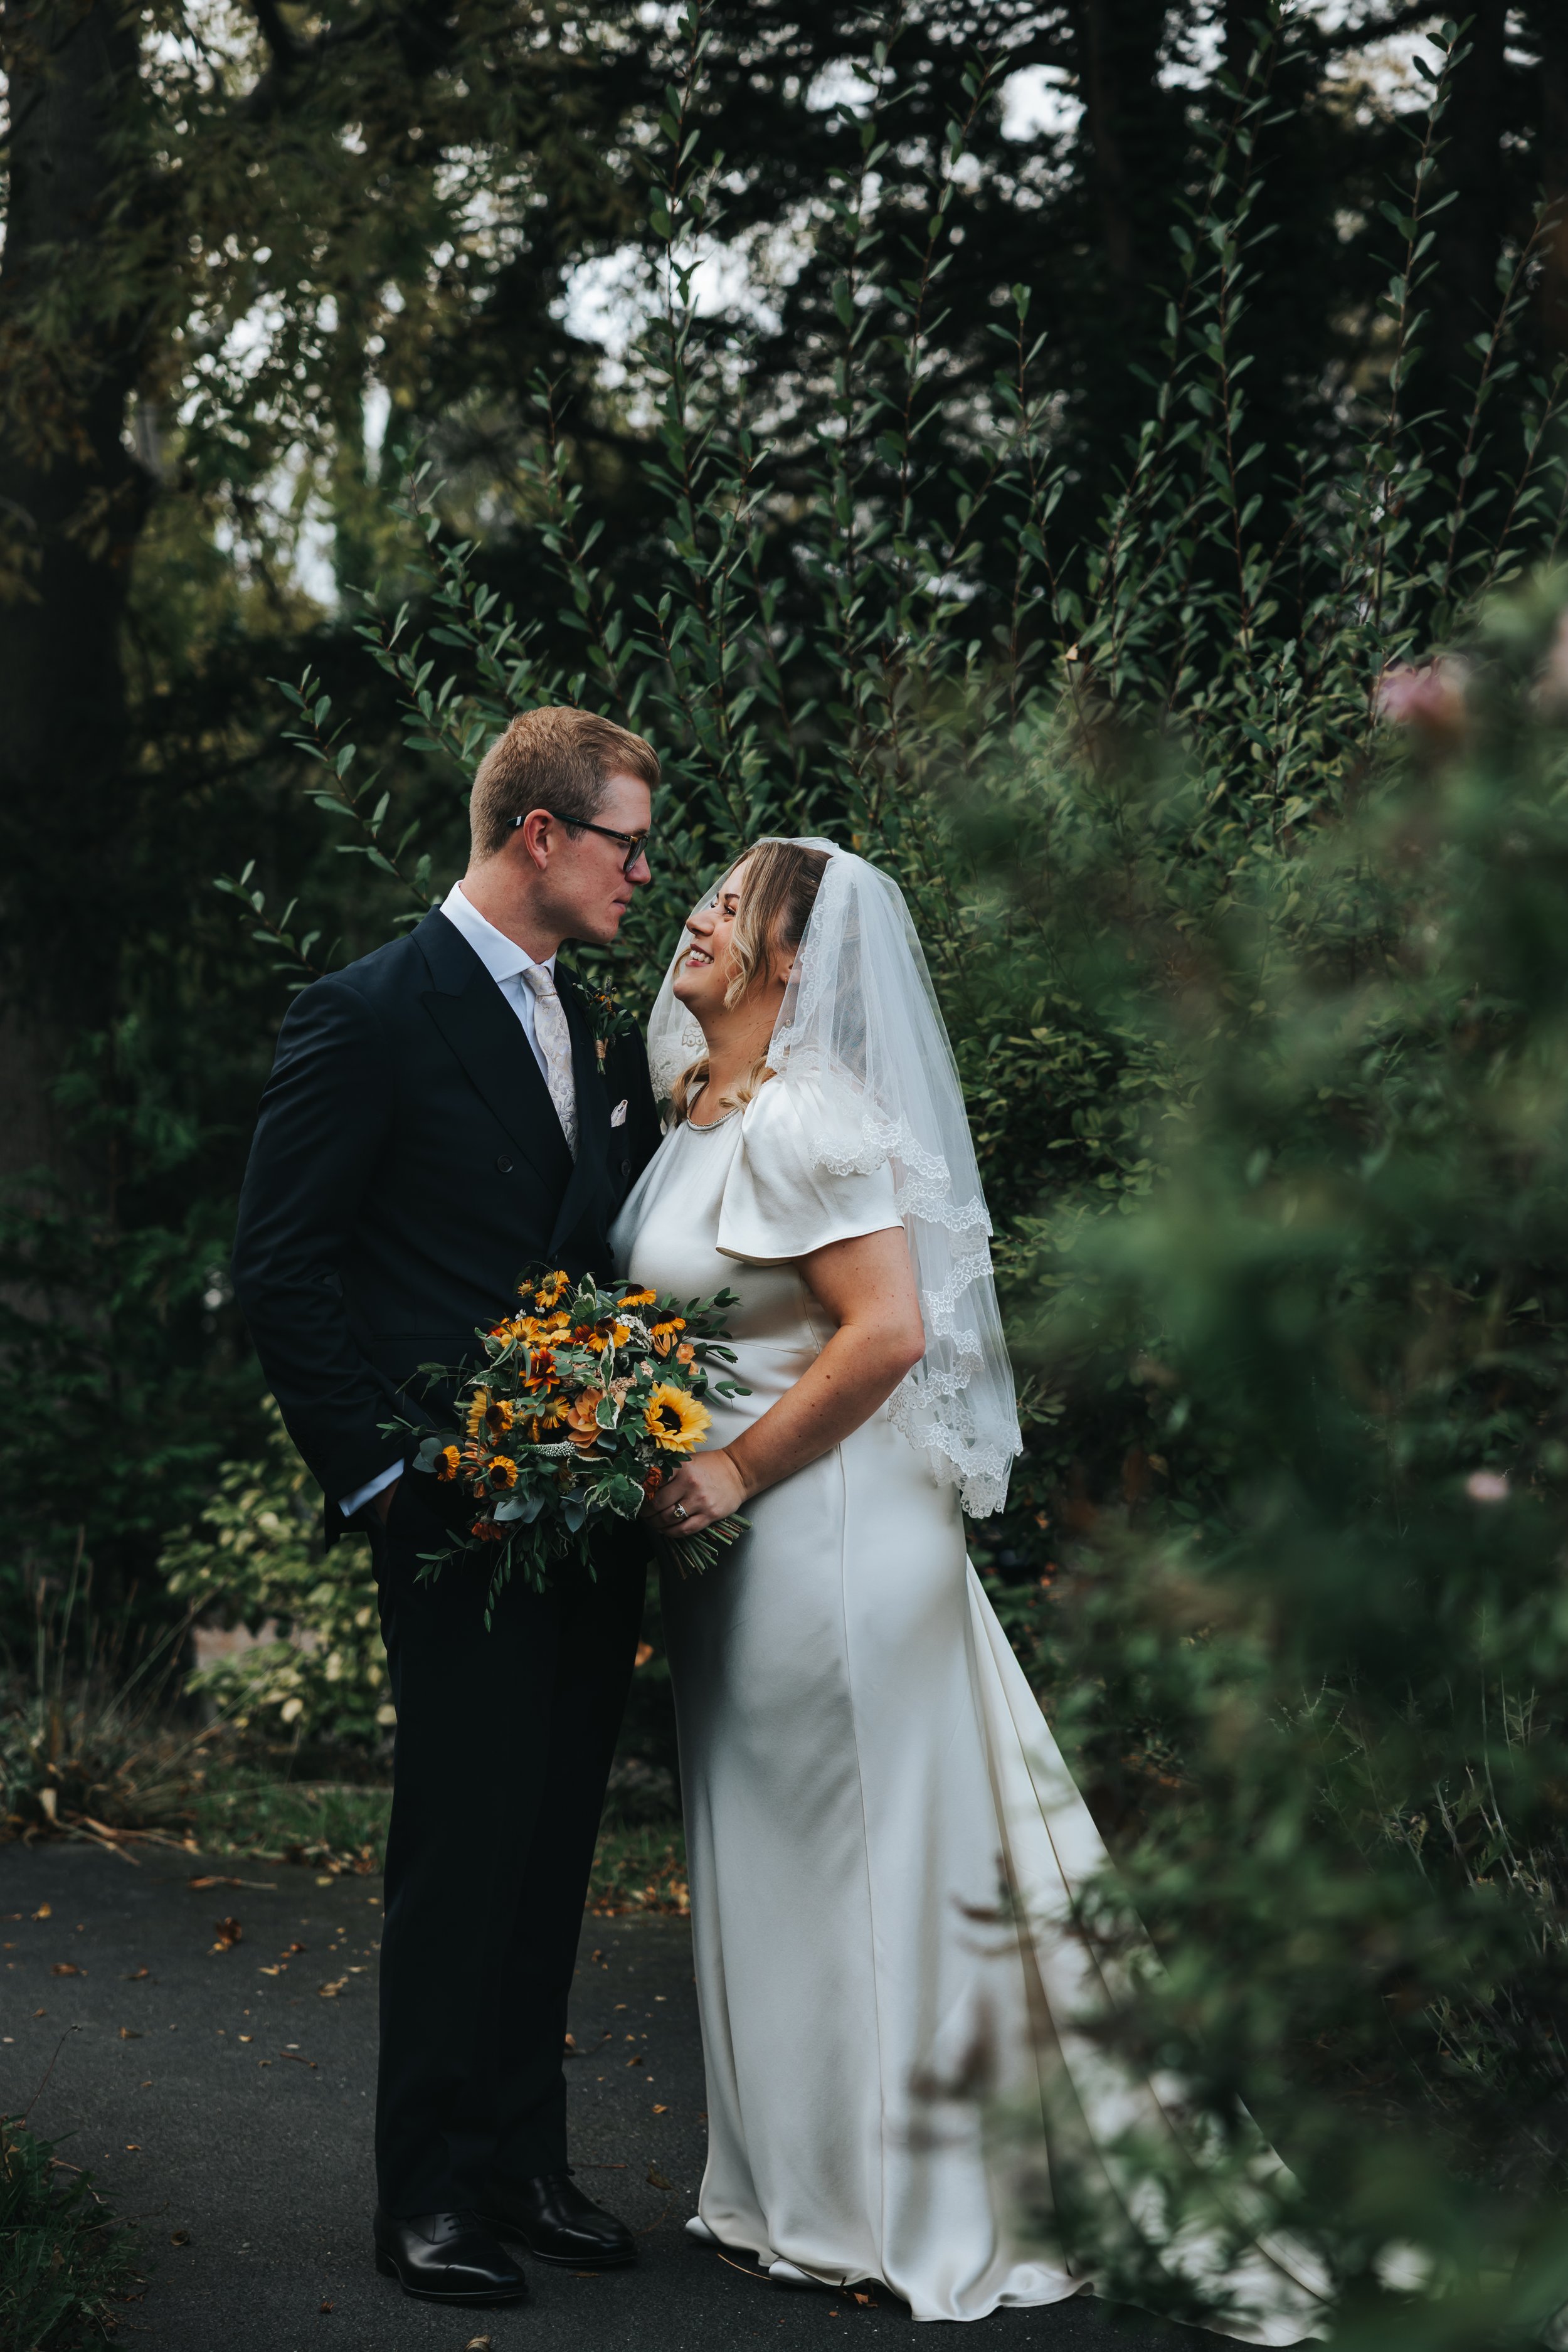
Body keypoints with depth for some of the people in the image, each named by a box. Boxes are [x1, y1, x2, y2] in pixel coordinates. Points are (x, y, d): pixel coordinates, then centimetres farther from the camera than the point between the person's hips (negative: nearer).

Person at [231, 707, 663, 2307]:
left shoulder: (599, 1031, 15)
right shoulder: (368, 1016, -8)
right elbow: (280, 1272, -10)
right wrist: (380, 1477, -13)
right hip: (463, 1516, -7)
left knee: (554, 1851, 12)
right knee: (462, 1854, -1)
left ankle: (527, 2161, 22)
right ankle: (431, 2190, 10)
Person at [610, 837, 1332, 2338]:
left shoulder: (801, 1119, -19)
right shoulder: (700, 1111, 11)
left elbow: (887, 1329, -25)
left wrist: (733, 1473, -20)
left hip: (819, 1532, -10)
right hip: (743, 1543, 10)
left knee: (851, 1857, 2)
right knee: (786, 1859, 16)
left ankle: (876, 2217, 14)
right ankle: (821, 2188, 29)